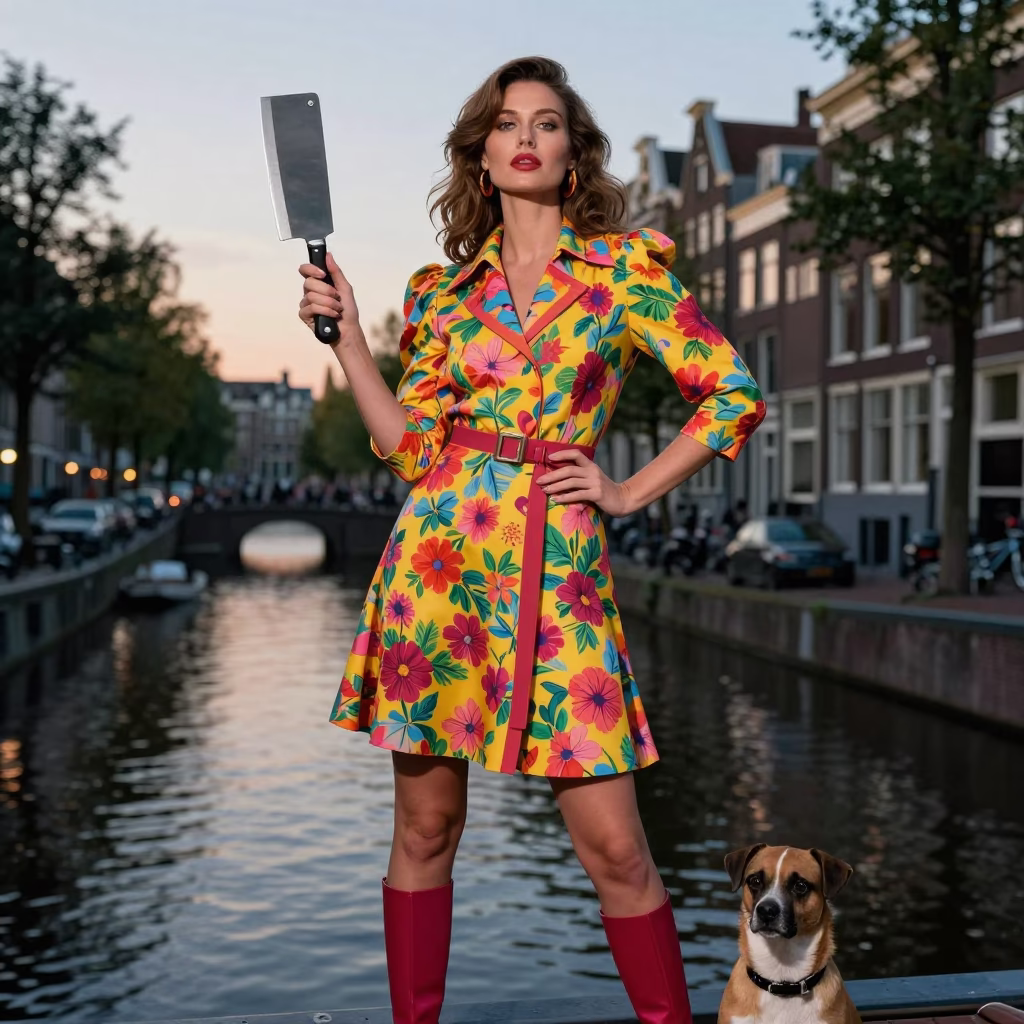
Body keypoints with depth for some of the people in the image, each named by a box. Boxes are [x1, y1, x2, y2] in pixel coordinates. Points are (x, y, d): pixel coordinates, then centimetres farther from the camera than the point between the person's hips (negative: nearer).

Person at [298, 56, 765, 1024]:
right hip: (440, 548, 2)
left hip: (557, 559, -2)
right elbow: (409, 446, 8)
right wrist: (345, 334, 4)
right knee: (425, 820, 8)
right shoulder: (443, 288, 13)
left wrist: (629, 491, 1)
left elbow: (733, 394, 5)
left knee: (611, 842, -3)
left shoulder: (626, 266, 7)